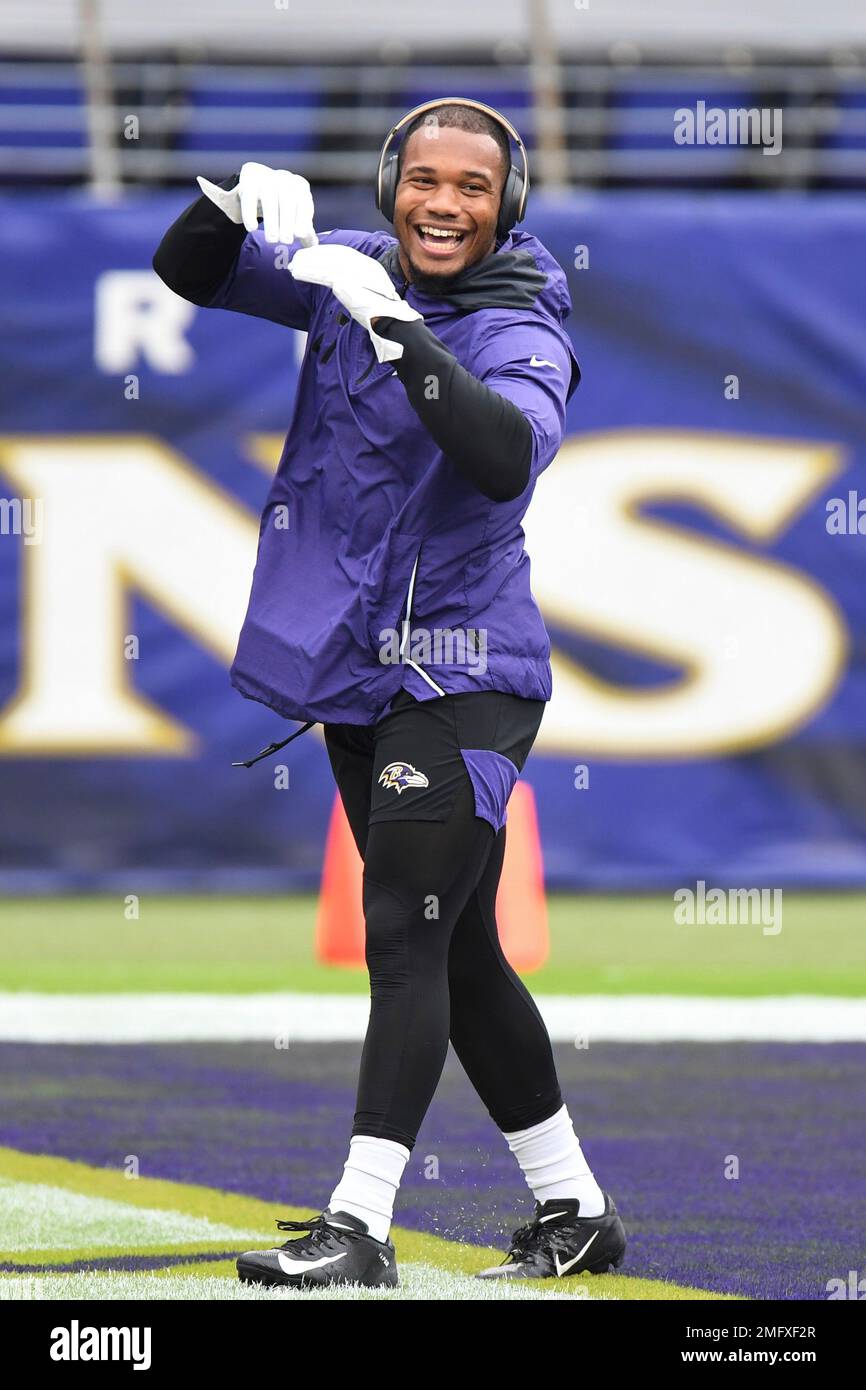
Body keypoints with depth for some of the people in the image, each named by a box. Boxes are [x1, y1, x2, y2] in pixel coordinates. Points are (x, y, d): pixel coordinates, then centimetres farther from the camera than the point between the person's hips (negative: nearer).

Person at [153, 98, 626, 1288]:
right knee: (460, 955, 13)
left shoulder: (522, 337, -14)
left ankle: (359, 1226, -20)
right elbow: (188, 273, 7)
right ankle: (576, 1213, 22)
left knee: (408, 938, -15)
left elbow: (506, 457, -34)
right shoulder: (352, 274, 5)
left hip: (460, 680, -7)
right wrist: (242, 208, -14)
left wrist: (397, 329, -40)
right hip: (359, 672, 7)